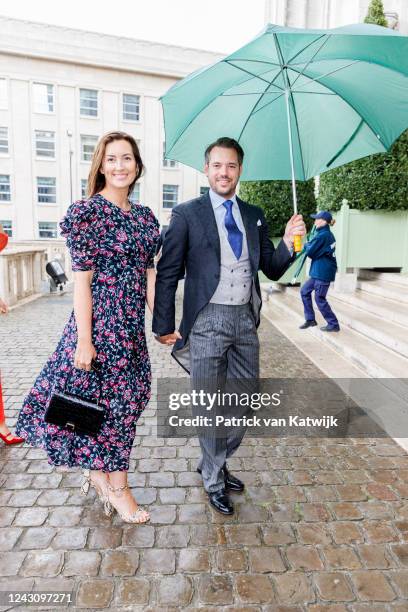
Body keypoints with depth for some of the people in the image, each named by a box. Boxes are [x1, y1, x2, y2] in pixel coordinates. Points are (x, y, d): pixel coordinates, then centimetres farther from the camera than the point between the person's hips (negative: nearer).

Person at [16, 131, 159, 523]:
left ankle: (99, 472, 38)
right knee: (113, 402, 5)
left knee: (126, 399, 15)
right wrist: (83, 340, -15)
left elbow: (149, 272, 11)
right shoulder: (87, 211, -10)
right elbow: (82, 278, -14)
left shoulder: (144, 215, 10)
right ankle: (117, 488, 26)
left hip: (132, 323, 7)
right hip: (101, 321, -7)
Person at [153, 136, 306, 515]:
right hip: (208, 321, -4)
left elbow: (272, 270, 12)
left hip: (245, 321, 5)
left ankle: (213, 464, 39)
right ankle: (213, 481, 32)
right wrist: (164, 326, -6)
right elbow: (167, 273, -3)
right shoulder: (187, 214, -2)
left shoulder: (254, 216, 12)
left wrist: (288, 243, -7)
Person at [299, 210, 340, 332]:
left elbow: (310, 252, -14)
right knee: (305, 291, 15)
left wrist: (306, 245, 5)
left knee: (319, 298, 0)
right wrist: (310, 245, 1)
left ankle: (333, 324, 10)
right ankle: (310, 319, 22)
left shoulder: (322, 235, -19)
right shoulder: (328, 234, 12)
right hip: (319, 271, 10)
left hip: (323, 272, -10)